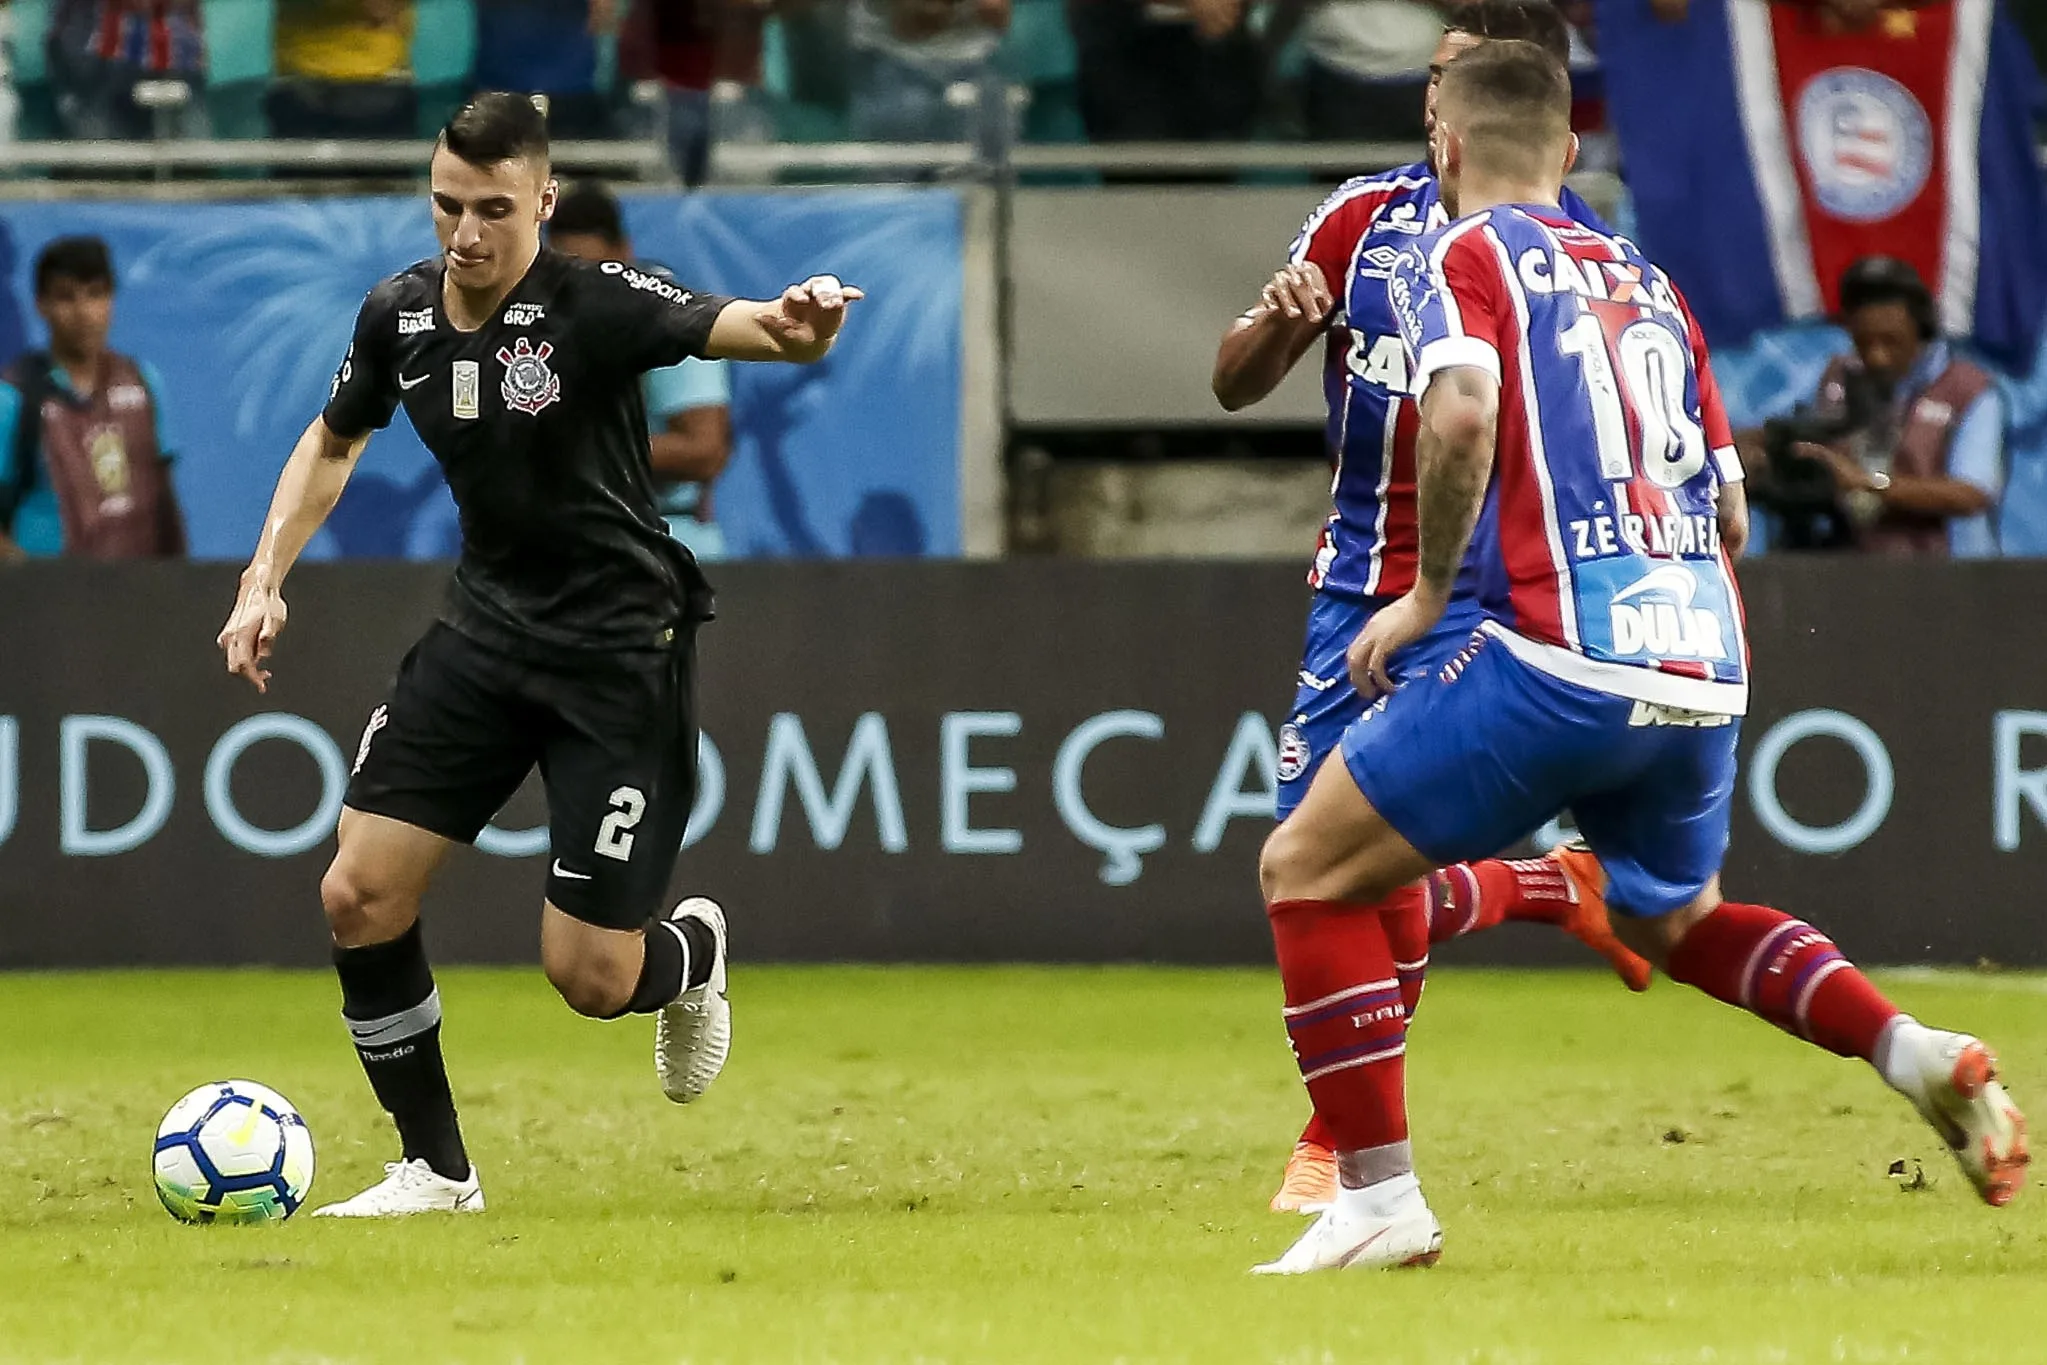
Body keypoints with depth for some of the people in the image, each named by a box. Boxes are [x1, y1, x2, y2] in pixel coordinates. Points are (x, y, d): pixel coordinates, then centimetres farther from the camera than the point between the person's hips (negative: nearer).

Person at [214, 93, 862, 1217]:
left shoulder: (595, 305, -20)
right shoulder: (399, 314, -2)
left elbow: (738, 326, -37)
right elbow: (334, 441, 18)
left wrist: (795, 323, -61)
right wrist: (265, 579, 6)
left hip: (619, 648, -5)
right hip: (484, 627, 5)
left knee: (588, 977, -7)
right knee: (359, 898, -6)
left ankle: (693, 951, 31)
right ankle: (436, 1174, 11)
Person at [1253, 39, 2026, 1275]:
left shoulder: (1458, 259, 3)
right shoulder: (1649, 282, 21)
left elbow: (1462, 412, -17)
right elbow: (1728, 504, 23)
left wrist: (1428, 592, -7)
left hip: (1558, 656, -7)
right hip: (1706, 671, 7)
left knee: (1308, 873, 5)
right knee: (1678, 921, 31)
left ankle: (1384, 1199, -4)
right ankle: (1922, 1056, 10)